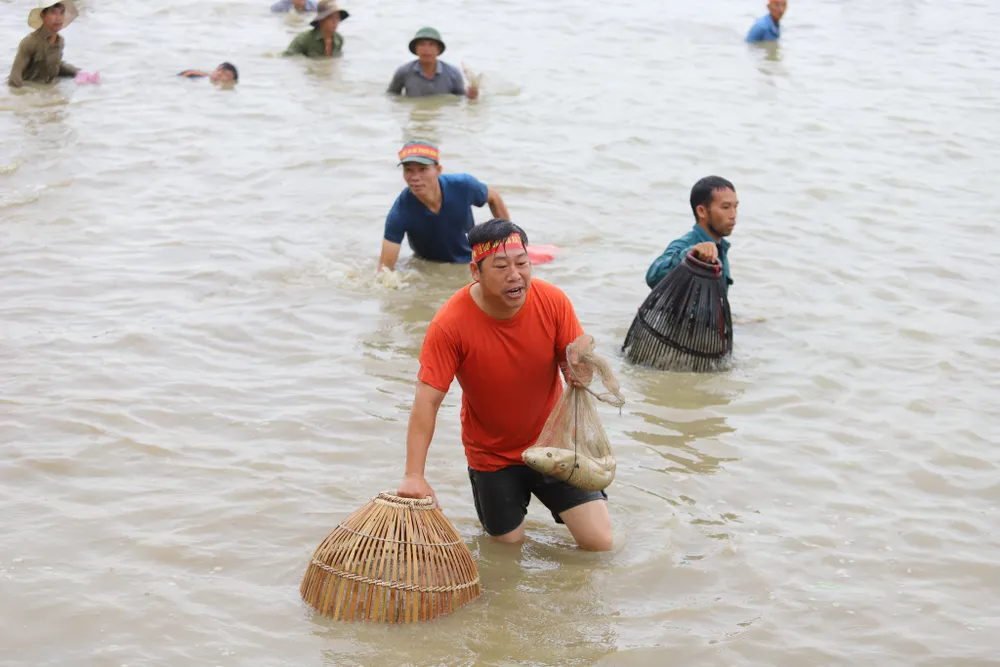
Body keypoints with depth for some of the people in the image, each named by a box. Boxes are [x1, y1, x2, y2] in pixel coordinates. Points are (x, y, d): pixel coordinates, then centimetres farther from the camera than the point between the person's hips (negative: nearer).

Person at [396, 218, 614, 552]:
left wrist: (581, 370, -33)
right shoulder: (450, 324, -23)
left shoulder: (553, 302, -16)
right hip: (492, 456, -1)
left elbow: (575, 366, -7)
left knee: (600, 543, -5)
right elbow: (427, 400, -24)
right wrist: (414, 476, -32)